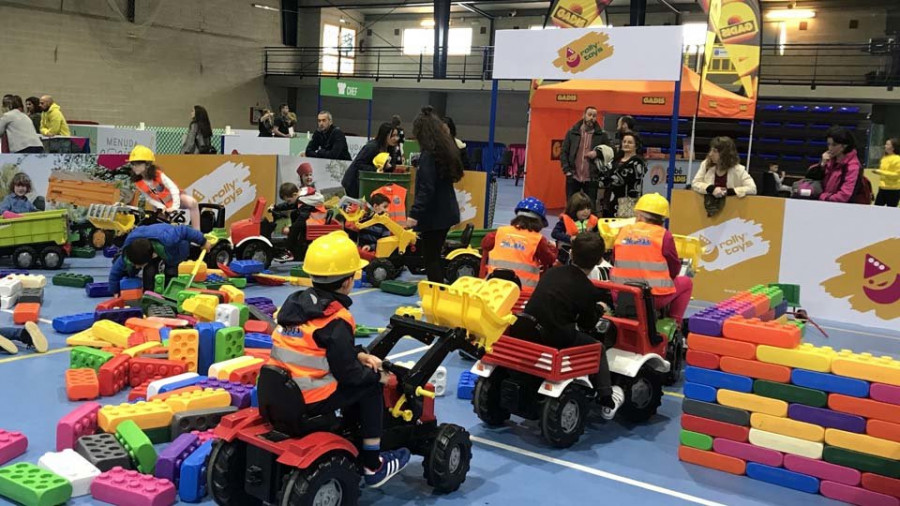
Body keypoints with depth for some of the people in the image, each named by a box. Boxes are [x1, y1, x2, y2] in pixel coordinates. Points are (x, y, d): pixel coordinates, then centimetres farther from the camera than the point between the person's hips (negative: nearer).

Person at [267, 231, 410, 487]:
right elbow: (348, 373, -15)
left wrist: (360, 355, 12)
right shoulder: (337, 321, -18)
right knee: (370, 390, 10)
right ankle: (372, 466, 15)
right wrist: (378, 376, 2)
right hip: (313, 400, -8)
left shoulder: (295, 302, 7)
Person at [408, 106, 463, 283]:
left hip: (434, 215, -9)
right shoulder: (446, 149, 10)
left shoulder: (429, 154, -16)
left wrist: (414, 214, -24)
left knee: (430, 257, -1)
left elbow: (426, 189, -23)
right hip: (447, 211, 9)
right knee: (435, 255, 17)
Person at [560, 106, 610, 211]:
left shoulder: (602, 135, 3)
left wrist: (597, 153, -11)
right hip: (573, 177, 1)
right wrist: (567, 170, -5)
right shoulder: (572, 132, 4)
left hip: (591, 179, -1)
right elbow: (563, 152, 5)